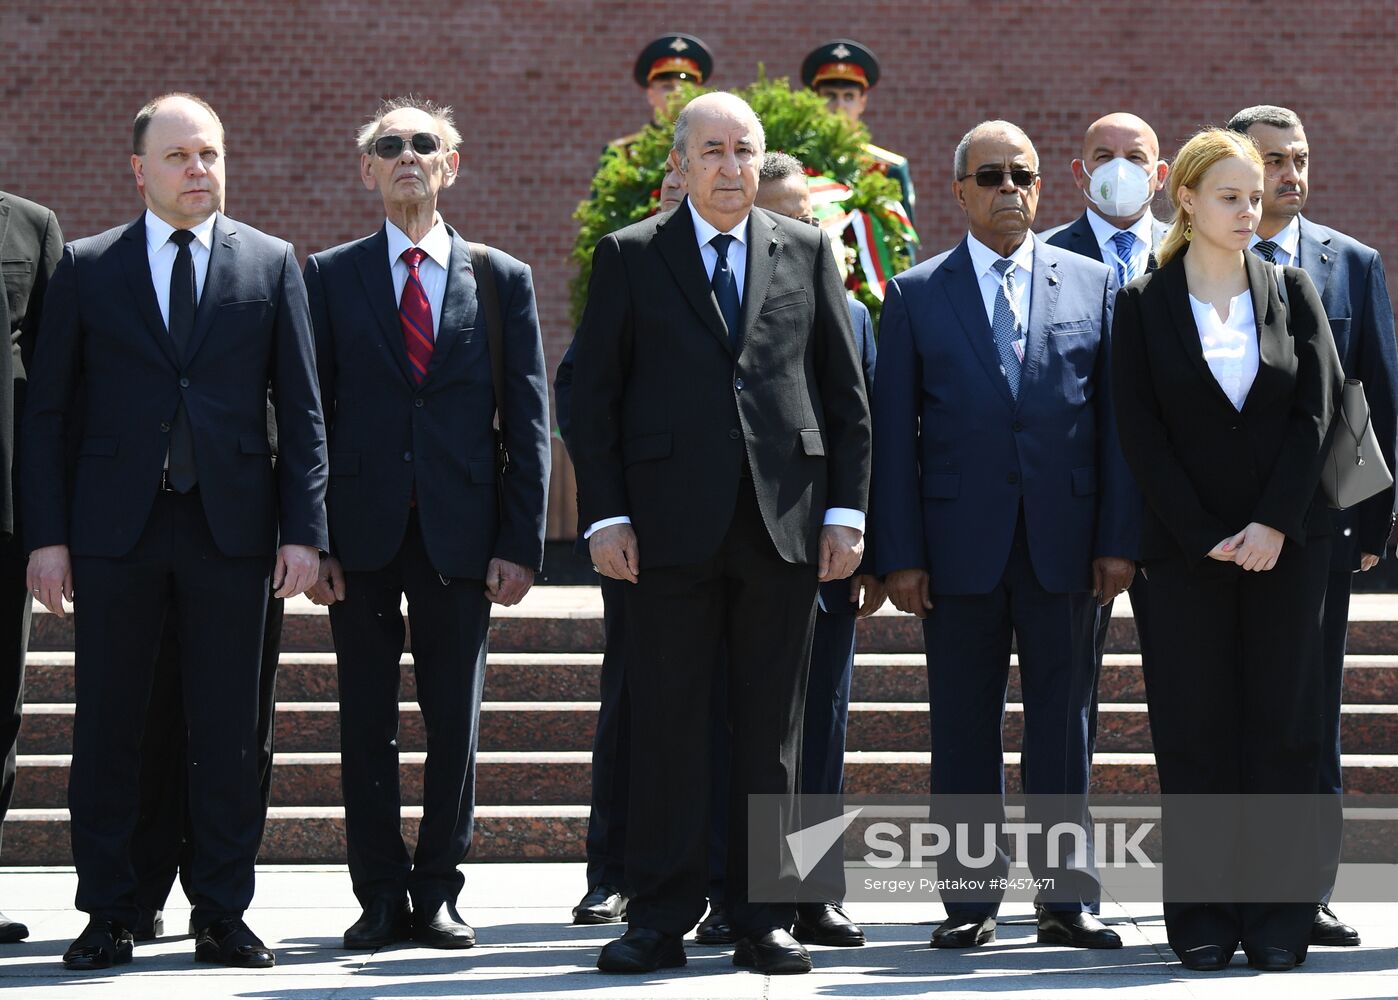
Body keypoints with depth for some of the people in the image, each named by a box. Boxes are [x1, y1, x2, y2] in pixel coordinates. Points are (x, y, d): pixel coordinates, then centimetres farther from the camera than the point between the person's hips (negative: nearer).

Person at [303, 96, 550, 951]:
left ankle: (439, 892, 13)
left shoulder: (503, 281, 8)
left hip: (461, 533, 0)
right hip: (361, 529, 0)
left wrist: (521, 544, -3)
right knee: (368, 721, 3)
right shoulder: (330, 278, 7)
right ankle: (382, 896, 12)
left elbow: (528, 423, 5)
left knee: (456, 722, 3)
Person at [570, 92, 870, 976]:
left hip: (784, 526, 2)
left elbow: (845, 393, 10)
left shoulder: (806, 252, 11)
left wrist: (847, 510, 3)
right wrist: (605, 516, -5)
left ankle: (765, 920, 10)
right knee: (667, 727, 0)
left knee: (773, 731, 4)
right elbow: (594, 396, 4)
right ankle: (660, 920, 6)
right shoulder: (629, 258, 6)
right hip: (672, 529, -1)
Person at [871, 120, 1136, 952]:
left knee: (1063, 720, 4)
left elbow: (1116, 419, 6)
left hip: (1064, 541, 1)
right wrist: (900, 554, -4)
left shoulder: (1093, 284, 8)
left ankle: (1068, 898, 9)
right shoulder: (916, 295, 5)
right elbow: (895, 433, 3)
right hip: (961, 543, 0)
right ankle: (971, 899, 9)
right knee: (964, 727, 3)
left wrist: (1119, 539, -1)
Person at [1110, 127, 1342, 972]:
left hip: (1288, 543, 1)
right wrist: (1206, 536, -9)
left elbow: (1318, 409, 1)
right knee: (1194, 728, 0)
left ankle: (1279, 919, 5)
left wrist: (1275, 523, -10)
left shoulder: (1293, 292, 7)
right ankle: (1203, 918, 5)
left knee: (1284, 722, 1)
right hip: (1188, 546, -1)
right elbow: (1141, 430, -2)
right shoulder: (1144, 305, 3)